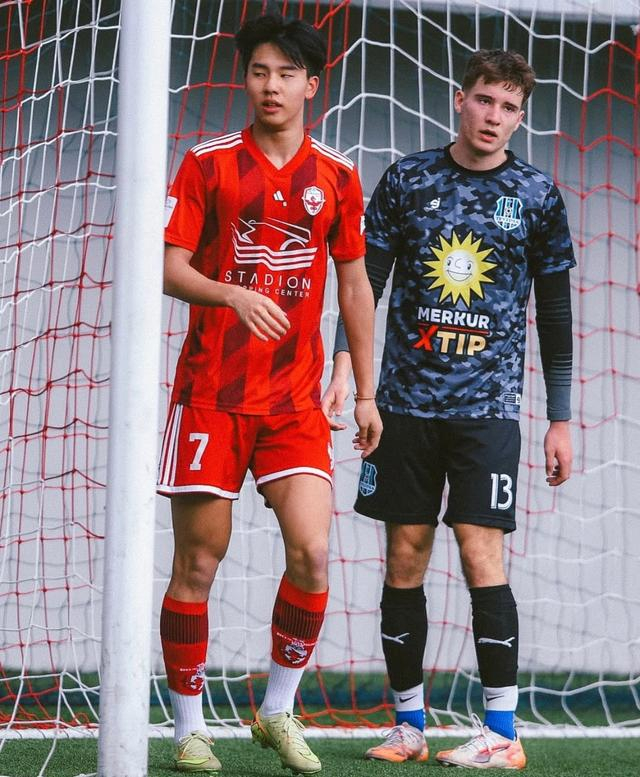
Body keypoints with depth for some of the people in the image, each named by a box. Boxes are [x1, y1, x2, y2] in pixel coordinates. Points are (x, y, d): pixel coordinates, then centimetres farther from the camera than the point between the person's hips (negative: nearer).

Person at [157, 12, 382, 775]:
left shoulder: (336, 176, 8)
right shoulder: (208, 163, 0)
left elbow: (354, 286, 14)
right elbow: (170, 265, -5)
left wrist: (365, 391, 10)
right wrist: (233, 293, -25)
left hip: (294, 396, 2)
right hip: (210, 390, -2)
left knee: (311, 553, -11)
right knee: (197, 562, 1)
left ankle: (278, 711, 8)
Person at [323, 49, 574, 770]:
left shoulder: (537, 195, 4)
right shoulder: (406, 180, 5)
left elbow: (555, 313, 9)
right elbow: (365, 280, 6)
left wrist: (560, 418, 7)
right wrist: (342, 368, -7)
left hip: (487, 406, -2)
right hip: (406, 403, 2)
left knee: (480, 555, -10)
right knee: (405, 557, 3)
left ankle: (501, 733, -4)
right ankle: (408, 725, 12)